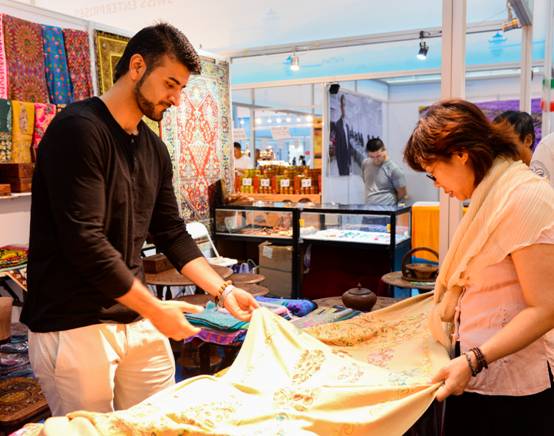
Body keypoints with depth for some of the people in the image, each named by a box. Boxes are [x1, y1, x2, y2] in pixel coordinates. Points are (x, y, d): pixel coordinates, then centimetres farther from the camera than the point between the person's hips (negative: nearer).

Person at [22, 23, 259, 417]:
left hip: (137, 321, 7)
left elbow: (172, 234, 13)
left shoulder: (154, 148, 9)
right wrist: (155, 309, -16)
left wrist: (222, 289, 4)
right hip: (73, 326, -7)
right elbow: (84, 241, -22)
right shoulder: (79, 129, -16)